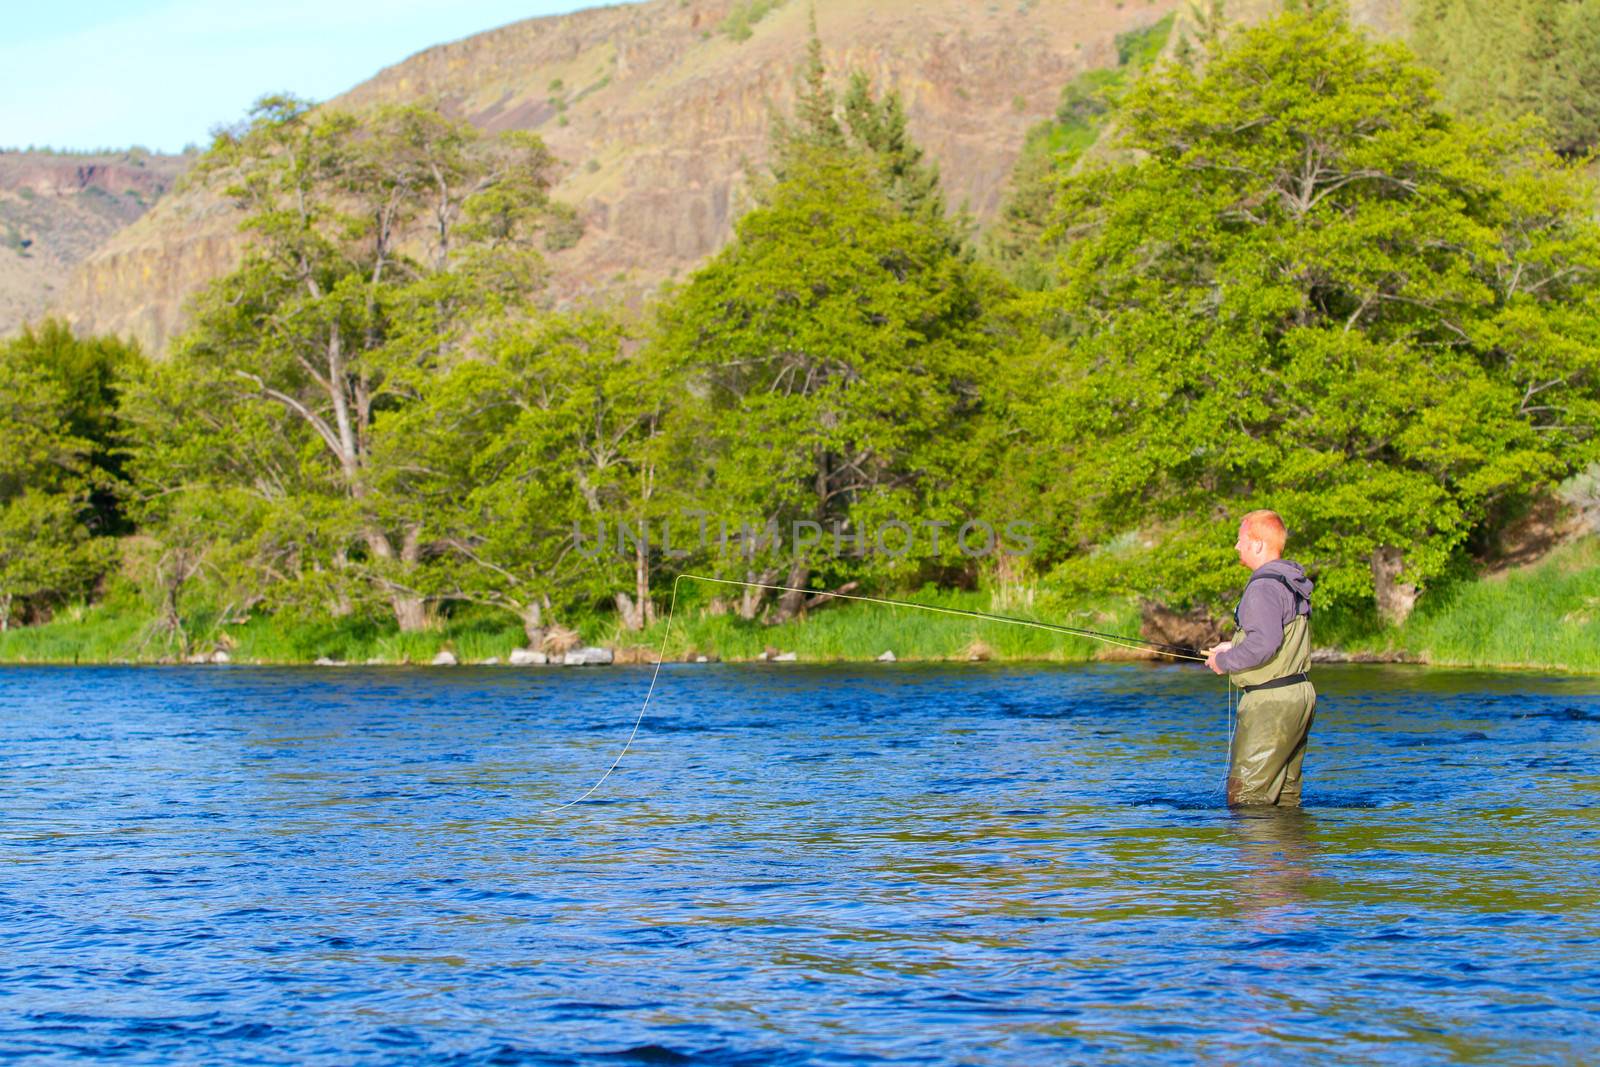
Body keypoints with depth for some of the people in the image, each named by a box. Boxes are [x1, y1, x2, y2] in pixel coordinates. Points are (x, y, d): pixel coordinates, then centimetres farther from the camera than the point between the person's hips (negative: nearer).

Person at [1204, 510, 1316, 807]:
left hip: (1271, 703, -10)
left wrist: (1224, 662, -14)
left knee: (1246, 795, -8)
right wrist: (1234, 647, 18)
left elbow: (1264, 643, -30)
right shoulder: (1293, 583, 14)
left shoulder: (1264, 587, -18)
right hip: (1300, 694, 10)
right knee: (1285, 797, 14)